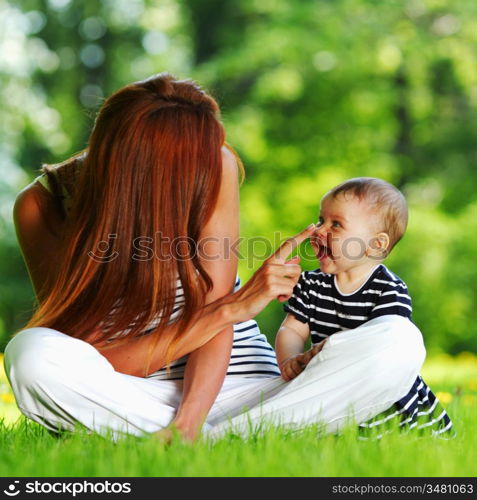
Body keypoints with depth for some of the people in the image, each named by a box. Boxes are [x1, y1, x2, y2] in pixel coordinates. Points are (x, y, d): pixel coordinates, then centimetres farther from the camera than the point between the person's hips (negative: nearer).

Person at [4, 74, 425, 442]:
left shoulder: (215, 166, -8)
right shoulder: (41, 206, -12)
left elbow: (214, 310, -11)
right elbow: (96, 364, -18)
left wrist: (187, 424, -27)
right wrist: (234, 307, -24)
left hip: (243, 390, 2)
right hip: (135, 400, -2)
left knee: (399, 344, -20)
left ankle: (200, 437, -27)